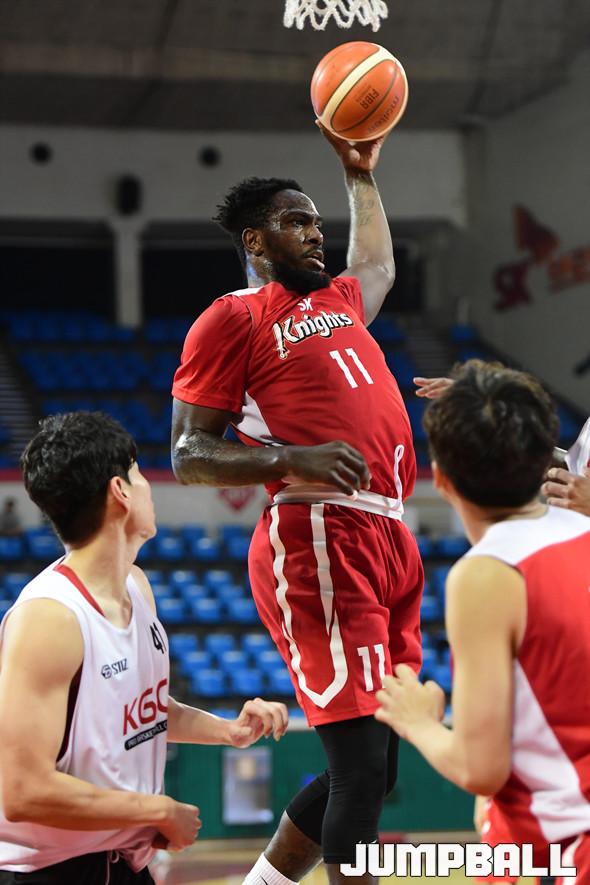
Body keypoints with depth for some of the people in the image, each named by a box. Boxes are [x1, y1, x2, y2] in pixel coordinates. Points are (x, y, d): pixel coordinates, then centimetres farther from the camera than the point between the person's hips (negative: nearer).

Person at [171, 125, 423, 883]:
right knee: (362, 766, -14)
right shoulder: (232, 317, 2)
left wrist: (360, 174, 47)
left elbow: (378, 265, 51)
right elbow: (187, 455, -4)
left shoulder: (339, 300, 25)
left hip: (388, 540, 9)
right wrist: (288, 460, -19)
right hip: (320, 543, -8)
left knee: (369, 768, 9)